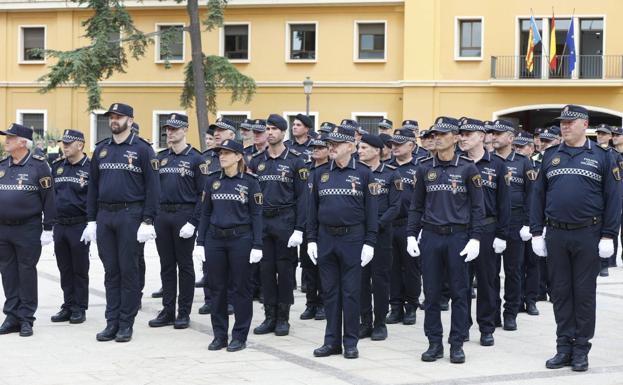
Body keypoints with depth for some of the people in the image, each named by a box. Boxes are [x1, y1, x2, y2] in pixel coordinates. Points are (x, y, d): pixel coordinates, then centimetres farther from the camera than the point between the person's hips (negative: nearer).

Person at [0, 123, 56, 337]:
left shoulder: (39, 165, -6)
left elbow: (48, 198, -6)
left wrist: (48, 229, -9)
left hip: (28, 230, -5)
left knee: (27, 273, 1)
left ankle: (26, 318, 8)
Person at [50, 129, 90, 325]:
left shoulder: (90, 168, -6)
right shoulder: (56, 166, 11)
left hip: (80, 226, -5)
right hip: (59, 226, 5)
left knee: (80, 270, 3)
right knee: (65, 270, 10)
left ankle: (79, 309, 11)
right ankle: (68, 307, 19)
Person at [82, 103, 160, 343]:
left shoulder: (142, 149, -3)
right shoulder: (101, 149, 12)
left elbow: (152, 187, -6)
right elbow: (93, 186, 14)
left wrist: (147, 221, -12)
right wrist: (91, 220, 9)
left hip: (130, 215, -5)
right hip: (104, 216, 5)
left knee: (128, 270, 0)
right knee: (110, 271, 7)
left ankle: (126, 324, 6)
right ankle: (112, 322, 12)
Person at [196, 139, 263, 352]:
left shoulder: (249, 182, -2)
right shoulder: (212, 180, 8)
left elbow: (256, 215, -2)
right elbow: (205, 212, 11)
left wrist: (257, 246, -8)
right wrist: (200, 242, 6)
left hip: (240, 239, -3)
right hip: (215, 239, 4)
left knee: (240, 288, 2)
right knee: (217, 287, 6)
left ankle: (239, 336, 10)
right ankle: (219, 335, 16)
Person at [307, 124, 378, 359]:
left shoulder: (363, 174, -2)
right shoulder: (320, 174, 8)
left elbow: (371, 210, -3)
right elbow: (313, 208, 11)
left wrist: (369, 242, -8)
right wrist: (311, 239, 5)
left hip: (352, 239, -3)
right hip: (326, 239, 4)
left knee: (351, 292, 1)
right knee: (330, 291, 7)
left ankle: (351, 343, 8)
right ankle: (332, 341, 14)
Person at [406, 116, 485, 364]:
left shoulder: (468, 168, -2)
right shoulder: (425, 168, 6)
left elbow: (477, 207, -1)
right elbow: (417, 205, 10)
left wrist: (475, 239, -8)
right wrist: (411, 235, 2)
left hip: (458, 237, -2)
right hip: (430, 237, 2)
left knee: (459, 293, 3)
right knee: (431, 293, 5)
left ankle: (457, 345, 10)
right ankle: (434, 343, 14)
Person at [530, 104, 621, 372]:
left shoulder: (601, 157, 1)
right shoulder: (550, 156, 9)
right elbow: (539, 196, 10)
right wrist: (536, 233, 4)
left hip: (587, 236, -3)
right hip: (555, 235, 3)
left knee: (584, 292, 3)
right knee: (560, 292, 7)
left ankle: (581, 350, 11)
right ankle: (564, 347, 15)